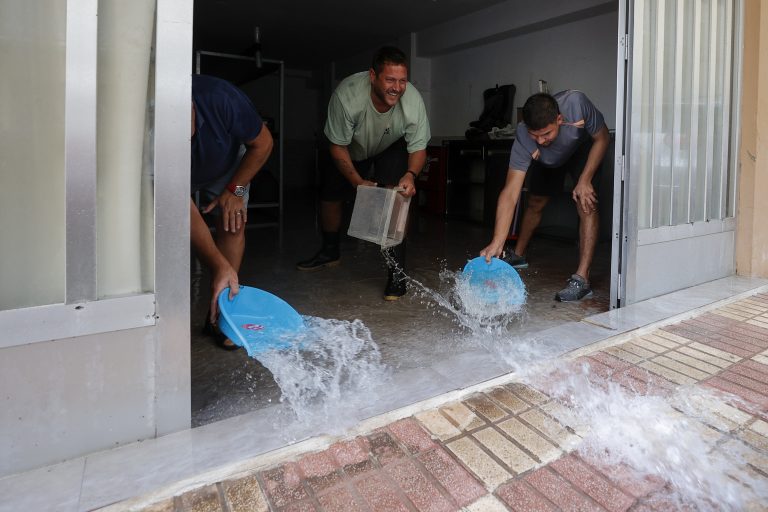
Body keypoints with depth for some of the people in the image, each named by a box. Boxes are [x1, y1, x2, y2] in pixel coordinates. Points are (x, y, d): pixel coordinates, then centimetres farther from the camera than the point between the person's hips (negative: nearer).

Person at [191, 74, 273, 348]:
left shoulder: (220, 98, -41)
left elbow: (262, 143, -22)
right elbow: (183, 208, -39)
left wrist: (235, 189, -20)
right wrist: (221, 266, -43)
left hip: (225, 165, 1)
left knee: (233, 224, -15)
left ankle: (219, 314, -4)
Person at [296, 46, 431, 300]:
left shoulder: (413, 101, -34)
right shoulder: (346, 94, -37)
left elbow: (418, 148, -21)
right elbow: (337, 146, -25)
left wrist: (410, 175, -42)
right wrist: (358, 182, -35)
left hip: (393, 149, -1)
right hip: (353, 149, 2)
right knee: (329, 195, 7)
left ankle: (397, 272, -14)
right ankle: (330, 253, 35)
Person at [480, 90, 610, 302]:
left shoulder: (576, 103, -42)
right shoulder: (523, 138, -38)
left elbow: (602, 138, -22)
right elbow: (510, 193, -42)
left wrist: (585, 180, -31)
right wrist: (497, 243, -51)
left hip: (584, 148, -1)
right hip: (547, 159, 2)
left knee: (586, 205, -20)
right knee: (535, 204, 8)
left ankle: (582, 279, -21)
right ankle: (518, 255, 34)